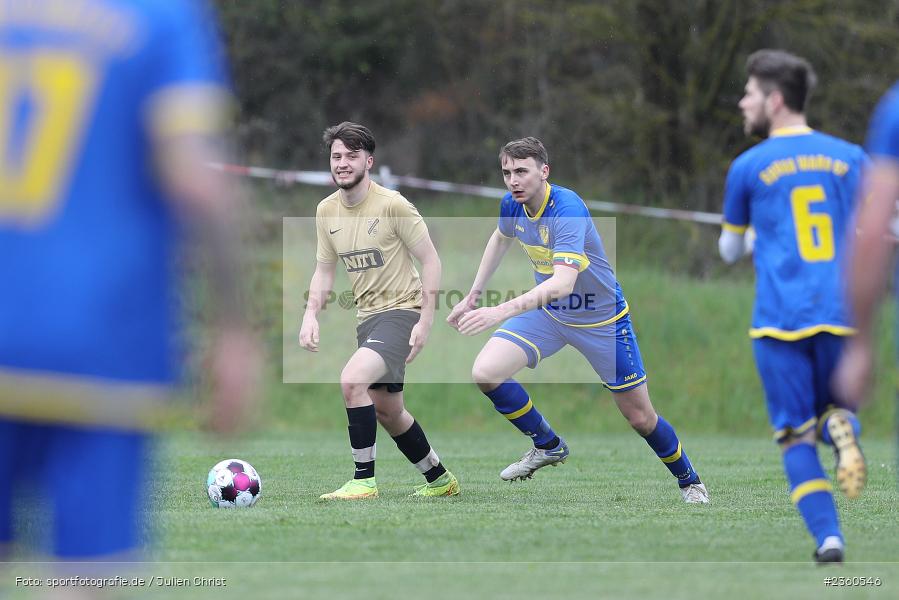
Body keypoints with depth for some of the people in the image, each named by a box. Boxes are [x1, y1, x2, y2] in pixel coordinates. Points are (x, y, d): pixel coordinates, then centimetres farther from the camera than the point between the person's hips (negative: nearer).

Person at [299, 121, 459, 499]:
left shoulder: (392, 205, -15)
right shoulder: (326, 211, 4)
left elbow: (430, 260, -11)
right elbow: (324, 270, 15)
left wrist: (425, 321, -16)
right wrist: (311, 315, -1)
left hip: (401, 311, -8)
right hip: (367, 316, 8)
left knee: (352, 380, -27)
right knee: (387, 411, 15)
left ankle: (364, 480, -19)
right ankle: (440, 479, 36)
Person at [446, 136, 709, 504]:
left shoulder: (568, 209, -33)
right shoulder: (512, 205, -10)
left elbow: (563, 283, -47)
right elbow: (500, 238, 17)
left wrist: (502, 311, -57)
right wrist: (473, 295, 15)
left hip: (601, 318, -6)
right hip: (545, 312, 6)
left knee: (641, 418, 2)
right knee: (485, 373, -17)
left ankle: (689, 481, 30)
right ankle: (547, 446, 4)